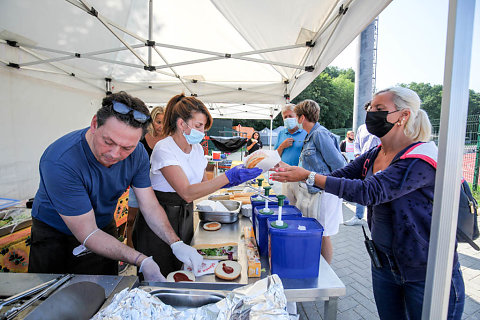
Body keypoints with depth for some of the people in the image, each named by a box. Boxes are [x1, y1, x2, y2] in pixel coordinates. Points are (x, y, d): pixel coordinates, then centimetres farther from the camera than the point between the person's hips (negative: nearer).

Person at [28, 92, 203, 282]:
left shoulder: (137, 154, -21)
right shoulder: (61, 161, -35)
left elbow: (151, 207, -16)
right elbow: (88, 234, -31)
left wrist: (176, 244, -30)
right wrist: (142, 262, -39)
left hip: (104, 228, 4)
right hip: (54, 235, -3)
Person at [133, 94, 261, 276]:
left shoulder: (197, 148, 3)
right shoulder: (164, 149, -20)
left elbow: (203, 184, 5)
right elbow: (187, 192, -29)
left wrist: (230, 179, -13)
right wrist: (228, 177, -33)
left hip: (186, 217, 6)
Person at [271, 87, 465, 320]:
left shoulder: (420, 158, -22)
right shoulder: (374, 155, 1)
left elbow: (369, 191, -32)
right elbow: (339, 176, -2)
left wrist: (308, 176, -35)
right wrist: (292, 172, -14)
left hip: (427, 274, -6)